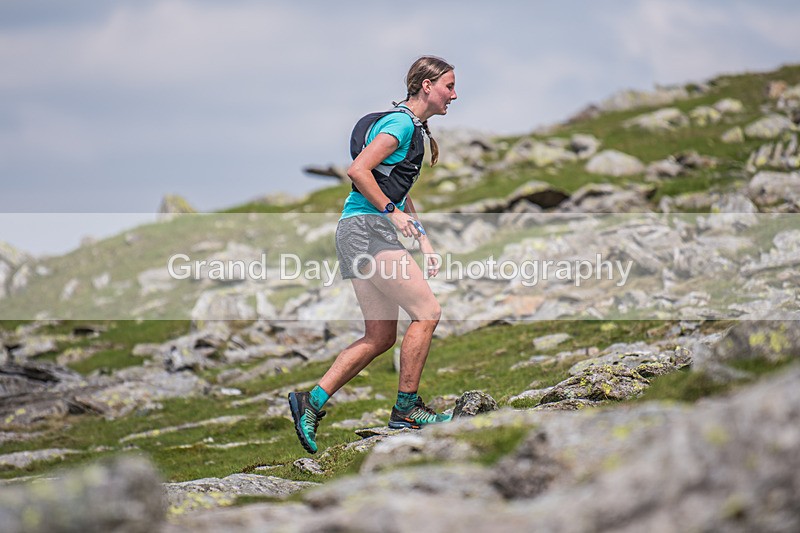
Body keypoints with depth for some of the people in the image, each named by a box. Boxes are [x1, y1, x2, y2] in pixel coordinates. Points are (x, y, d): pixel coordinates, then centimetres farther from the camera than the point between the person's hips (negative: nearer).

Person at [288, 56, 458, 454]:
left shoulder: (414, 128, 22)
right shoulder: (401, 122, -9)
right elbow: (357, 170, -19)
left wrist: (423, 241, 20)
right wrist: (392, 212, -17)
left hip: (361, 233, 10)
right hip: (367, 228, -10)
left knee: (380, 337, 6)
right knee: (427, 312, -8)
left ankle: (312, 402, 5)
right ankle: (406, 409, -1)